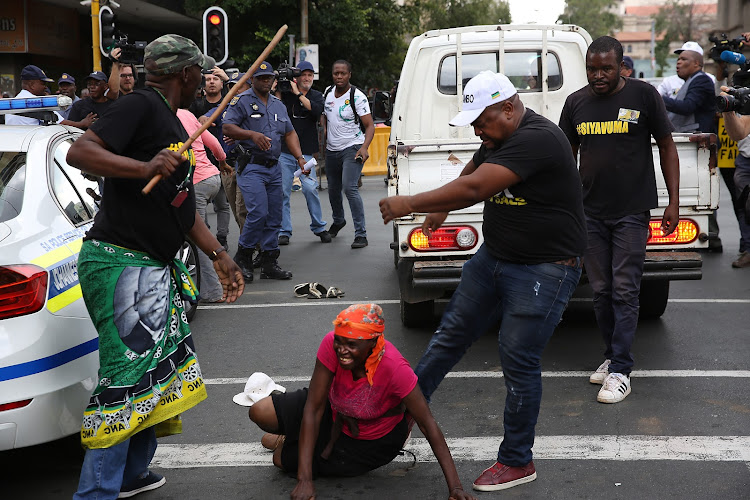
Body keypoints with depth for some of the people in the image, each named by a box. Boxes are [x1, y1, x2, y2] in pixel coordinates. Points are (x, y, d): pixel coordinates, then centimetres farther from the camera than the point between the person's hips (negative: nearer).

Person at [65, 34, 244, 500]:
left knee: (158, 370, 16)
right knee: (126, 377, -11)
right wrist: (144, 167, -34)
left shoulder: (171, 122, 20)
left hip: (155, 265, 10)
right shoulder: (140, 106, -10)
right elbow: (79, 152, -24)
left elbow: (183, 207, 23)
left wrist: (220, 256, 20)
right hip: (120, 263, -10)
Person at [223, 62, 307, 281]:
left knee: (274, 217, 6)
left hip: (274, 167, 7)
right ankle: (243, 257, -1)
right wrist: (252, 134, -23)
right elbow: (227, 127, -9)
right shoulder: (242, 101, -1)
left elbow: (289, 133, 19)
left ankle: (269, 263, 13)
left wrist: (300, 158, 5)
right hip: (251, 166, -7)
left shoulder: (278, 105, 19)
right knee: (259, 212, -17)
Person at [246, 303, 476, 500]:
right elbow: (313, 409, -28)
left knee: (283, 459, -10)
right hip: (337, 413, 3)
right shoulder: (332, 344, -30)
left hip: (375, 440, -3)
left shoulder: (394, 368, -39)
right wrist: (304, 481, -32)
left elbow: (428, 424, -32)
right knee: (261, 412, -13)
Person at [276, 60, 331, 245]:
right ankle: (284, 231, 9)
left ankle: (319, 227, 8)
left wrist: (297, 93, -14)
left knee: (310, 188, -9)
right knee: (282, 191, -1)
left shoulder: (316, 96, 9)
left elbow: (316, 110, -13)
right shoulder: (286, 93, 6)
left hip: (306, 152, 0)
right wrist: (278, 92, -12)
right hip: (284, 151, 0)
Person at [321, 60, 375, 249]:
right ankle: (338, 221, 46)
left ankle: (361, 234, -19)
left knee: (349, 187, -21)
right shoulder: (328, 93, 5)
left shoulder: (357, 97, -12)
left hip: (352, 148, -6)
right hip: (331, 149, 6)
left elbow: (370, 125, -15)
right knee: (333, 189, 17)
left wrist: (364, 147, -29)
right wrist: (324, 128, 5)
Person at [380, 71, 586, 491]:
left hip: (543, 270, -9)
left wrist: (410, 204, -23)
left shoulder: (537, 139, -25)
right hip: (494, 257, 9)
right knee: (452, 334, 14)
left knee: (519, 361, -3)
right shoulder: (498, 139, 6)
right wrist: (441, 208, 19)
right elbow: (470, 175, 30)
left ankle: (517, 463, 12)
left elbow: (474, 188, -31)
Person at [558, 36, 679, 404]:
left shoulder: (643, 96, -4)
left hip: (631, 212, -4)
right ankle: (612, 356, 24)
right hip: (591, 213, 4)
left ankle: (620, 371, 2)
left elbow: (667, 147, 2)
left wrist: (674, 202, -3)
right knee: (601, 291, 9)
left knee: (624, 292, -4)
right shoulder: (576, 102, 6)